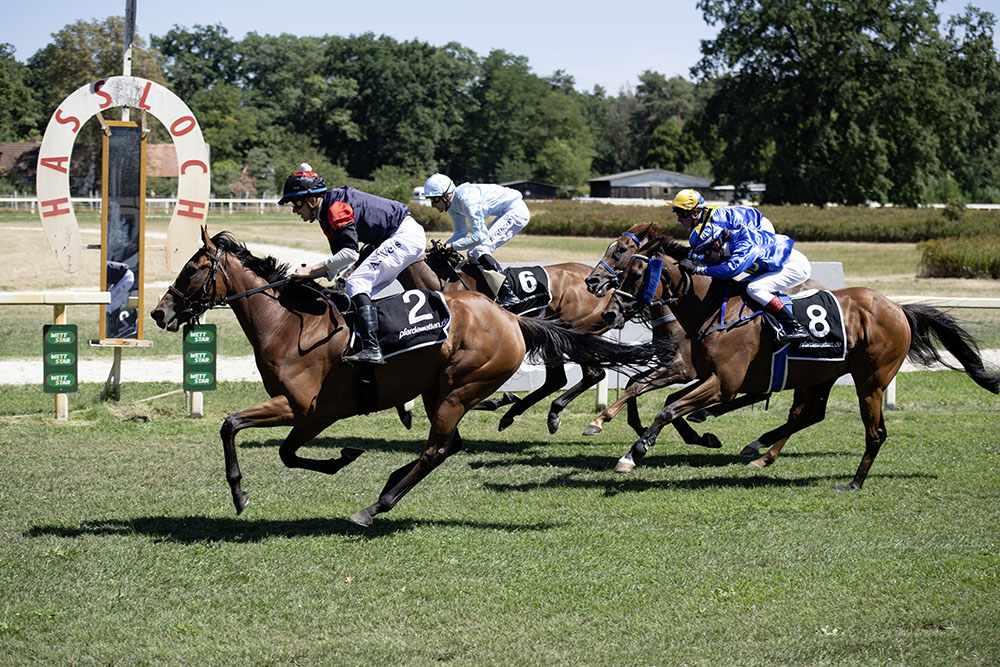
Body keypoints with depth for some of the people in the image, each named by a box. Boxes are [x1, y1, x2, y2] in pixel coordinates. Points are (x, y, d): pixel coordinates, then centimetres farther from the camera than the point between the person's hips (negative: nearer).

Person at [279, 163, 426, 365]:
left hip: (406, 235, -11)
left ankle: (372, 349, -29)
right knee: (359, 292, 10)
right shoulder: (326, 215, 13)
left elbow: (350, 253, -28)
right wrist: (306, 275, 1)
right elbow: (339, 258, 15)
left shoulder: (336, 206, -19)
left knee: (356, 284, -19)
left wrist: (311, 270, -24)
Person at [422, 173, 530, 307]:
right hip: (506, 213, 10)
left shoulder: (466, 198, -27)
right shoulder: (453, 205, 3)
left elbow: (479, 236, -29)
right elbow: (461, 233, 15)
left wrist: (452, 246, -25)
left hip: (517, 210, -10)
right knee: (473, 253, 6)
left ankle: (507, 295, -24)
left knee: (480, 250, -20)